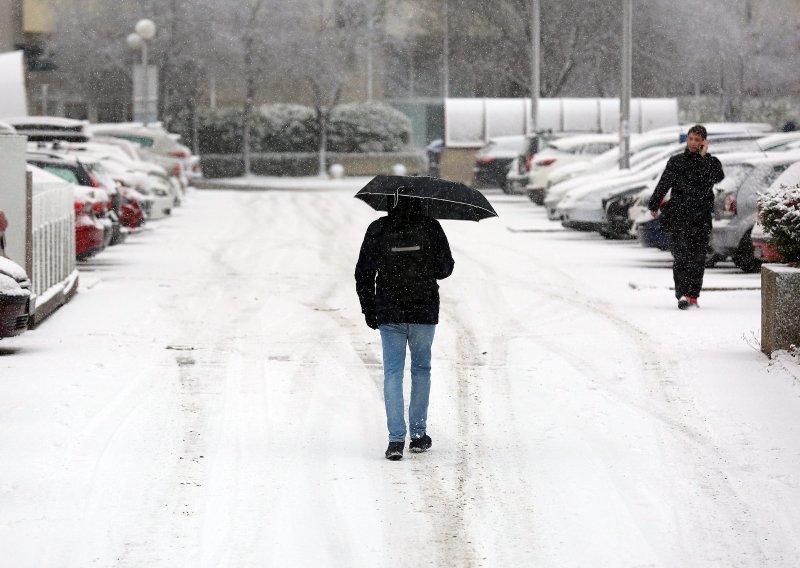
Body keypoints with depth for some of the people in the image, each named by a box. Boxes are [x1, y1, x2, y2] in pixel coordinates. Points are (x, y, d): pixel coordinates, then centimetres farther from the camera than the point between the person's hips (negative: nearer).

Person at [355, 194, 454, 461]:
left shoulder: (378, 230, -4)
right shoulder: (431, 228, -7)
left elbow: (363, 274, -1)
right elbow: (446, 268, 0)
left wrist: (368, 309, 9)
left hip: (389, 315, 0)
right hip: (424, 313, 0)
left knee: (393, 372, 1)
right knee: (421, 369, 16)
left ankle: (396, 439, -10)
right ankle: (418, 434, 18)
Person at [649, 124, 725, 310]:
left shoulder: (712, 162, 8)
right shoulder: (676, 161, 12)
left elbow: (717, 177, -13)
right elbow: (663, 184, 13)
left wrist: (703, 157, -11)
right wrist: (654, 205, 8)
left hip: (702, 217, 0)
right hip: (680, 215, 0)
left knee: (698, 257, 0)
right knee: (682, 254, -14)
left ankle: (693, 296, 8)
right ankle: (682, 294, -22)